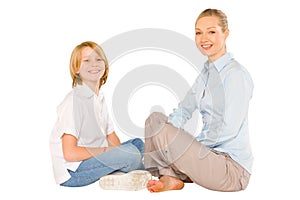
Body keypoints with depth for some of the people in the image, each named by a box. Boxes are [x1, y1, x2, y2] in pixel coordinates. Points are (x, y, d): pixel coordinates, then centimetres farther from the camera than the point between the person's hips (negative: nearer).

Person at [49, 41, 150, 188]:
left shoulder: (99, 98, 11)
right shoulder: (74, 101, -17)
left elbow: (112, 138, 13)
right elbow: (70, 153, -23)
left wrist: (119, 153, -7)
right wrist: (105, 150, -15)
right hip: (72, 172, -10)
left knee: (138, 143, 15)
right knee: (131, 153, -26)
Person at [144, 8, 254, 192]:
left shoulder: (236, 74, -15)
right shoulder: (207, 72, 14)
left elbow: (228, 130, -20)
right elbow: (183, 111, 15)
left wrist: (191, 145, -11)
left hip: (233, 168, -9)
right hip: (211, 155, 9)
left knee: (160, 129, -21)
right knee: (155, 118, 6)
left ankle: (171, 177, 4)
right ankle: (168, 176, -5)